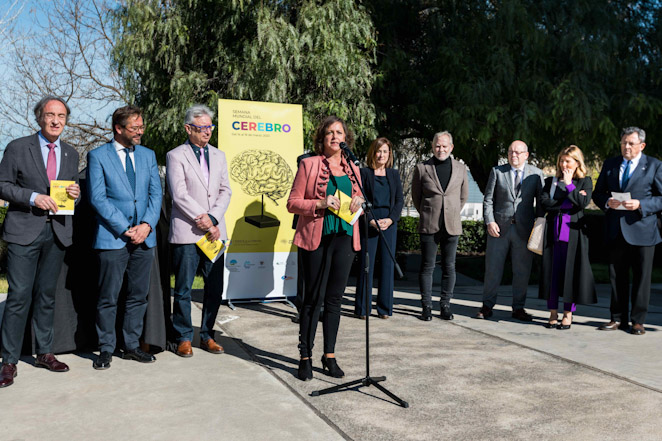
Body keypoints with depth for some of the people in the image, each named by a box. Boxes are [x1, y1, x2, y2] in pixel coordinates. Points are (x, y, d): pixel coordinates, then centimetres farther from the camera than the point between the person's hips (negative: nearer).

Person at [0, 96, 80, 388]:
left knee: (47, 295, 12)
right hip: (24, 231, -4)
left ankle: (44, 353, 23)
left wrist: (75, 193, -4)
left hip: (58, 231, 4)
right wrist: (33, 197, -16)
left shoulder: (71, 154, 13)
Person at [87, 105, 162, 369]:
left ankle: (132, 346, 21)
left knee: (138, 296, 9)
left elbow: (156, 193, 9)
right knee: (108, 298, 1)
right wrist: (125, 229, -12)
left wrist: (147, 224, -7)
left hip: (144, 237, 4)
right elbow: (97, 198, -7)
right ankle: (106, 350, 14)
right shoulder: (97, 156, 0)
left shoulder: (148, 155, 14)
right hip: (112, 238, -4)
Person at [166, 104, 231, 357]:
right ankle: (184, 338, 16)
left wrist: (212, 218, -7)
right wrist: (201, 219, -12)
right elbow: (179, 194, -9)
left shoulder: (218, 156, 15)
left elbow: (225, 191, 8)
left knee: (215, 288, 8)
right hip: (186, 232, -4)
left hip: (214, 231, 5)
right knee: (183, 289, 2)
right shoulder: (175, 156, 0)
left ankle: (207, 335, 22)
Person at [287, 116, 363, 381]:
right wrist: (320, 204, -17)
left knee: (334, 299, 9)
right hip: (317, 239, -4)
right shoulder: (309, 164, 0)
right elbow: (292, 203, -3)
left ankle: (329, 356, 20)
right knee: (313, 299, -1)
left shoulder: (352, 169, 14)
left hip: (344, 238, 4)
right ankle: (305, 358, 11)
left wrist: (358, 203, 0)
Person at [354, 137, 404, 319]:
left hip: (389, 223, 3)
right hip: (368, 224, -3)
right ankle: (362, 308, 7)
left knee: (387, 264, 4)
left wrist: (390, 219, -7)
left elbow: (400, 200, 9)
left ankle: (384, 308, 12)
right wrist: (371, 221, -12)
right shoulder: (364, 173, 2)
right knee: (366, 265, -1)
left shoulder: (394, 174, 13)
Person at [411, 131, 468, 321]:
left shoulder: (460, 168, 8)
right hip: (429, 226, -2)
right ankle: (426, 306, 10)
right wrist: (427, 215, 10)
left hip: (452, 226, 2)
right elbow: (415, 196, 10)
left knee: (449, 267, 5)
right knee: (427, 266, 1)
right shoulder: (422, 168, 2)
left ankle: (445, 306, 15)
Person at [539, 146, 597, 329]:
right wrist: (567, 204, -9)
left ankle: (568, 314, 8)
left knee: (571, 271, -2)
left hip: (574, 231, -2)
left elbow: (583, 202, -10)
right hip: (553, 230, 2)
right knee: (552, 271, 1)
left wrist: (569, 184, -6)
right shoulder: (551, 181, 12)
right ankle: (553, 314, 9)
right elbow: (544, 202, -3)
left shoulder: (585, 182, 7)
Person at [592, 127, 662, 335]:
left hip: (642, 229, -3)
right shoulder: (610, 164, 11)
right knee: (616, 276, 8)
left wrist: (640, 205, -17)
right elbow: (597, 193, 12)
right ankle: (618, 318, 19)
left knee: (641, 277, 4)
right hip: (616, 230, 3)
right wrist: (607, 202, -9)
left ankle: (638, 320, 14)